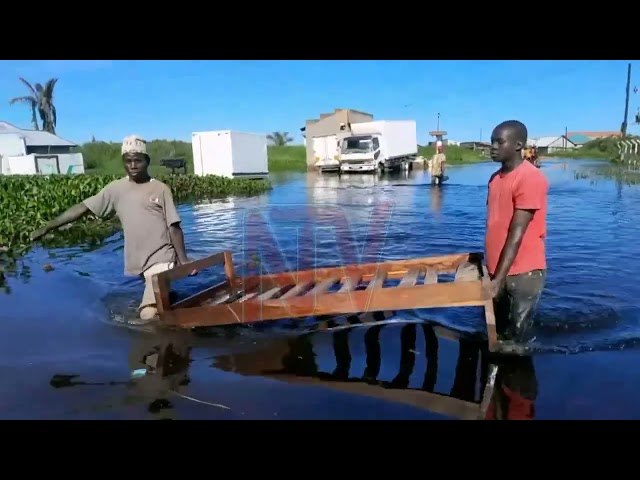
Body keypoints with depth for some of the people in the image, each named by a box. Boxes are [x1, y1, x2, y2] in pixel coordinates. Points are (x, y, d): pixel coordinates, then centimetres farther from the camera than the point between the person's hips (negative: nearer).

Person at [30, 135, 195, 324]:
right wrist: (47, 227, 2)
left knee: (148, 314, -16)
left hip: (161, 260, -4)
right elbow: (82, 207, 6)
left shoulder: (160, 189, -2)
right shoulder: (116, 189, 6)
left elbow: (174, 227, -3)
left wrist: (183, 260, -6)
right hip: (138, 261, 4)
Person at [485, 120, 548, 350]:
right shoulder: (495, 178, 9)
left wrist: (499, 279, -22)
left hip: (523, 272, -7)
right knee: (496, 331, 17)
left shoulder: (531, 178, -16)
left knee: (515, 339, 4)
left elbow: (517, 233, -20)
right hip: (497, 270, 7)